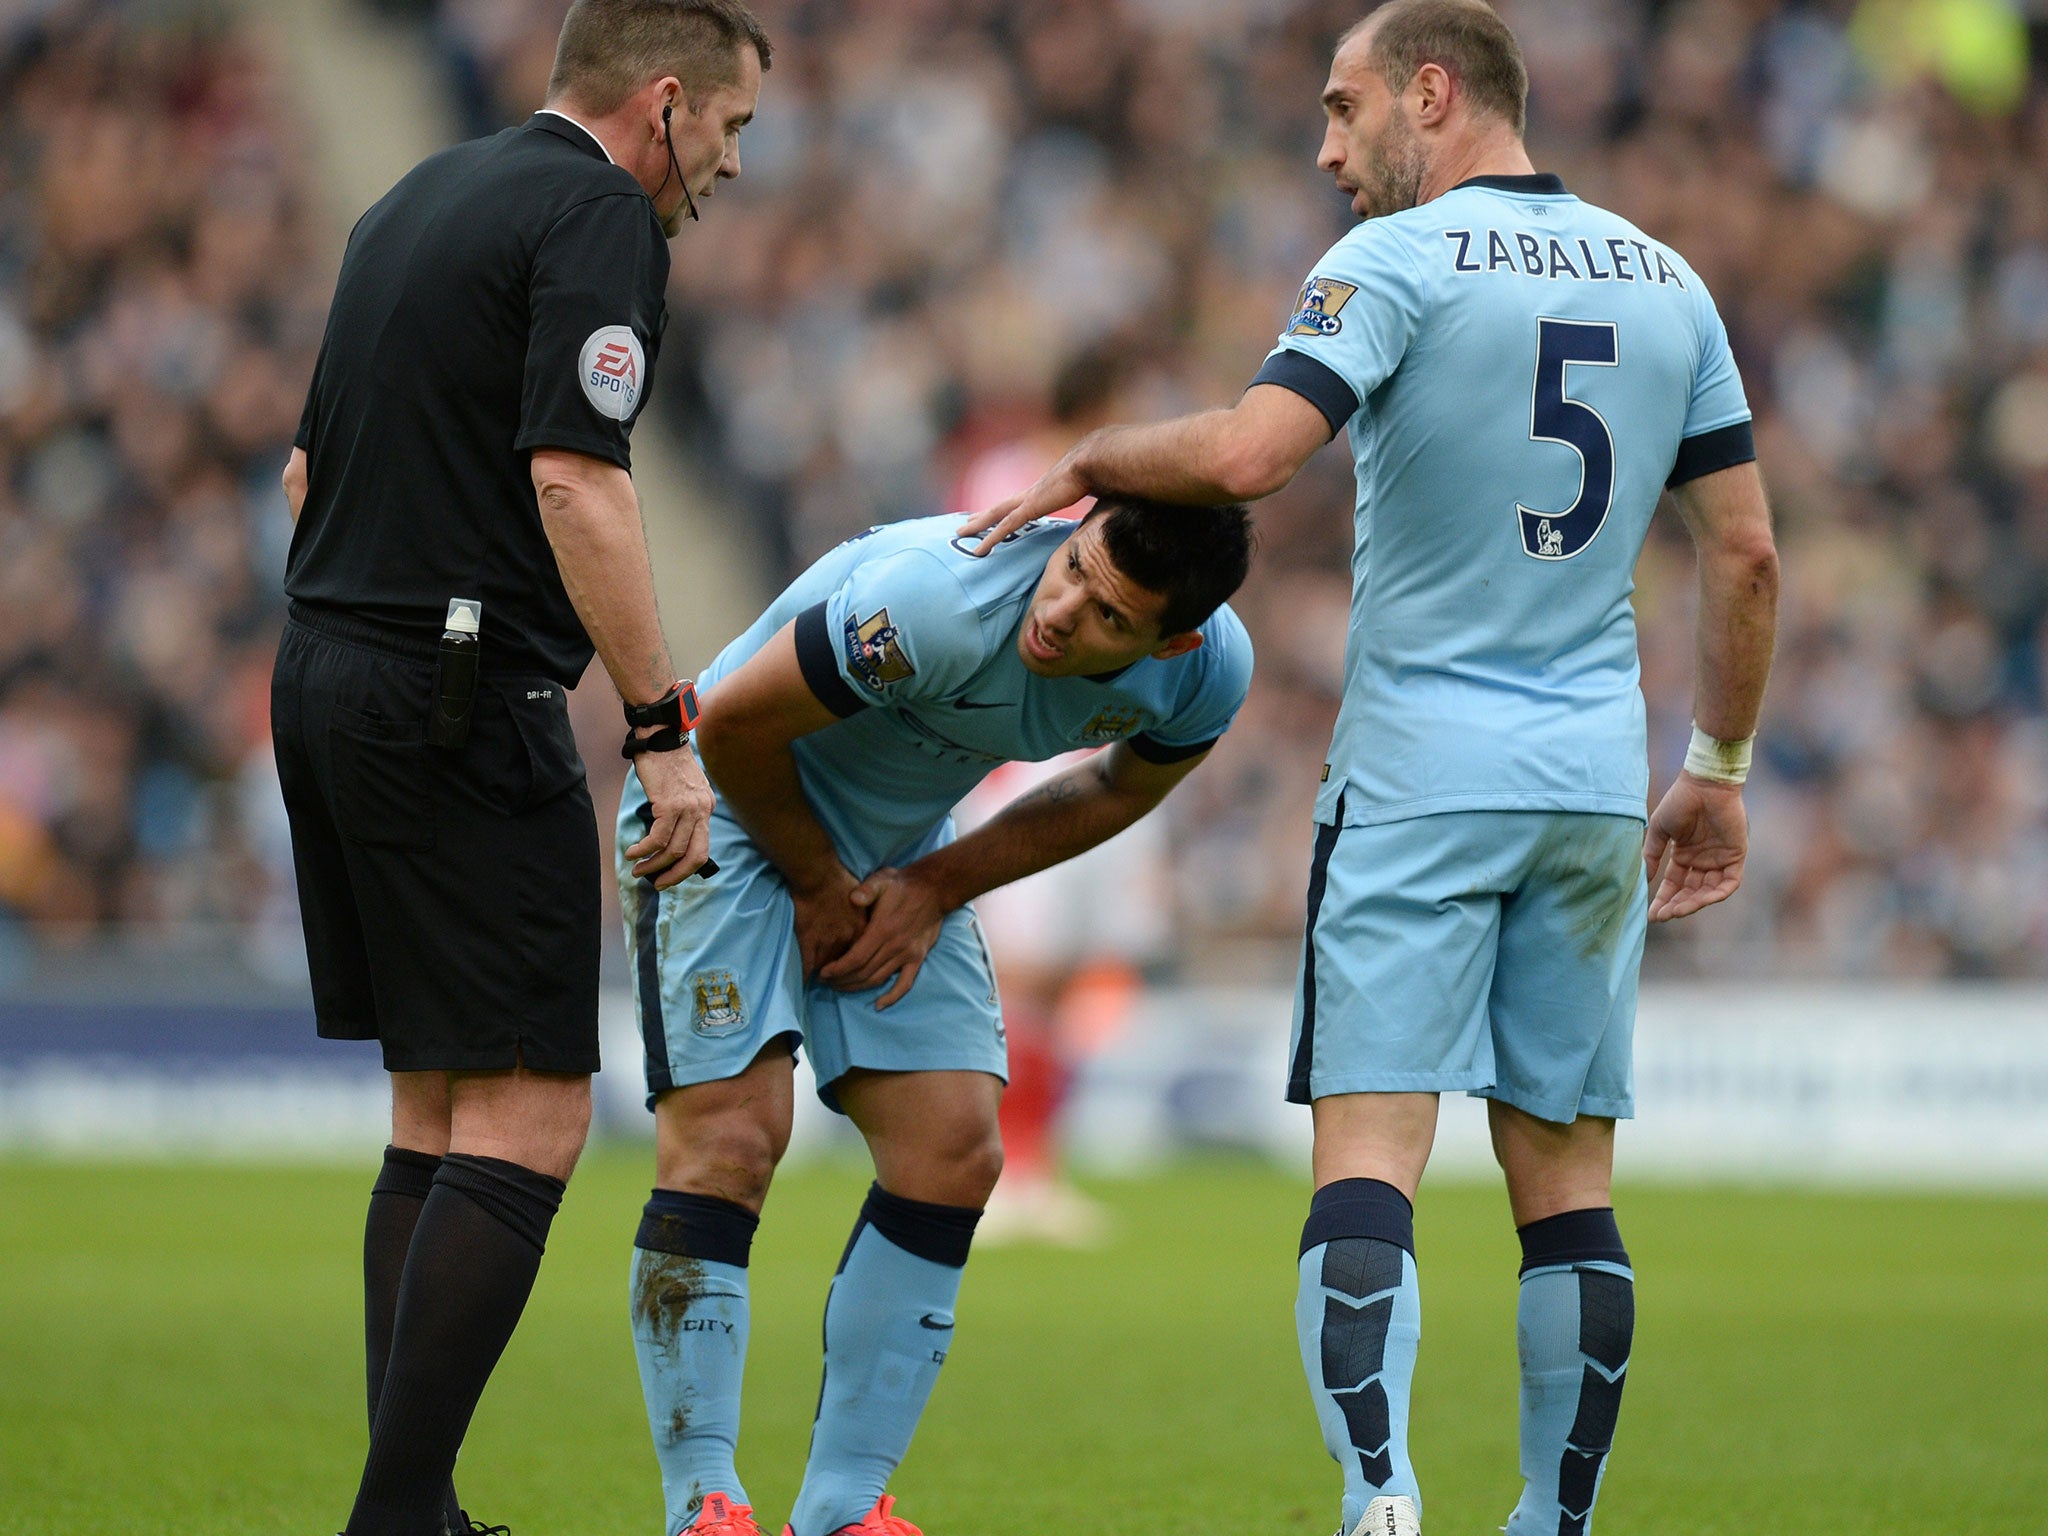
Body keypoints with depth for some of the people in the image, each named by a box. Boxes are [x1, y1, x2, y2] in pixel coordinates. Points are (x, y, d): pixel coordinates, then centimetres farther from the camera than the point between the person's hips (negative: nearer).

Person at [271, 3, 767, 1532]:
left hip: (322, 673, 9)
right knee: (527, 1117, -8)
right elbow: (576, 485, -20)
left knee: (437, 1118, 13)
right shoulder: (596, 218, -10)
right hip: (462, 706, -9)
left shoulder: (423, 199, 19)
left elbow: (310, 470, 23)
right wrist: (665, 732, -18)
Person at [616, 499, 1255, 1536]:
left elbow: (1121, 788, 5)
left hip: (898, 852, 6)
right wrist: (821, 887, -10)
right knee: (732, 1126, -18)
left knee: (953, 1147, -5)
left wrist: (939, 886, -5)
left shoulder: (1208, 672, -19)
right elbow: (732, 724, -24)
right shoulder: (936, 604, -38)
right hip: (730, 817, -6)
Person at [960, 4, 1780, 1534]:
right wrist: (1719, 772, 20)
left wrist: (1087, 462, -2)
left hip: (1419, 773, -5)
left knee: (1367, 1159, -8)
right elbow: (1747, 555, 12)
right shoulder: (1667, 284, 11)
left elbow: (1246, 455, -20)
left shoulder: (1402, 261, -7)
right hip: (1595, 779, 5)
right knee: (1569, 1180, 8)